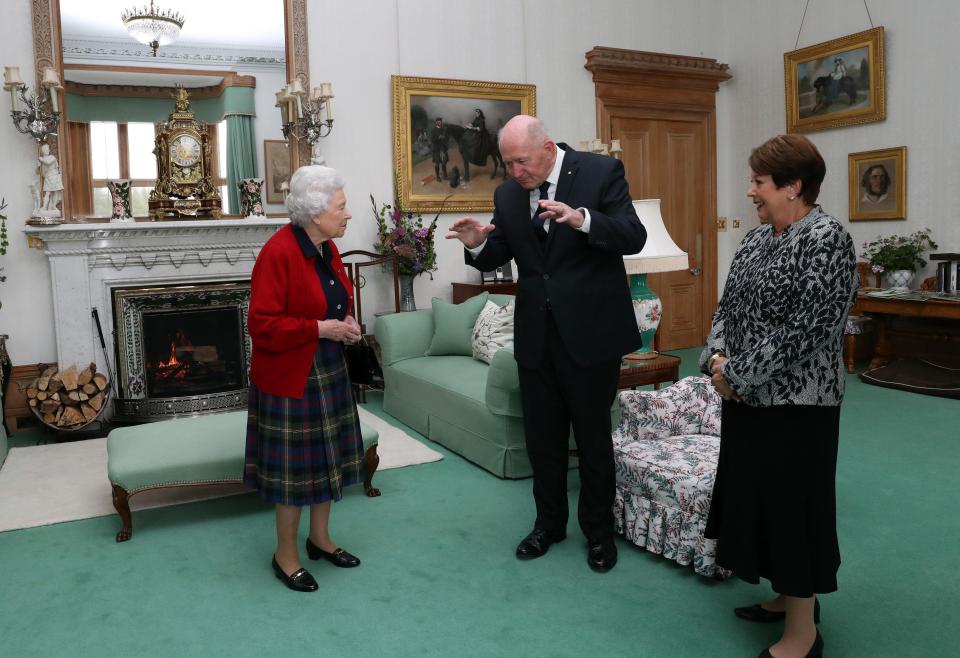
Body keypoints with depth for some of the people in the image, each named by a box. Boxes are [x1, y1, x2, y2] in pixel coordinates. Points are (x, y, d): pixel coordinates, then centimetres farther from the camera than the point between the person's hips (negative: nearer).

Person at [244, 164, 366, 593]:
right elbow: (263, 326, -23)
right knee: (295, 465, 3)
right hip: (290, 377, -8)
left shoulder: (327, 248, 5)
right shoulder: (278, 253, -21)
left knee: (327, 456, 17)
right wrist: (320, 329, -24)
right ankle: (286, 556, 22)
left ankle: (320, 538, 35)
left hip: (329, 371, 8)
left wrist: (346, 324, 0)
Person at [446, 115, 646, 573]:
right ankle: (549, 522, 34)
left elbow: (634, 238, -16)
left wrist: (581, 219, -33)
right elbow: (496, 258, 10)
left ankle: (599, 531, 27)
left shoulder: (602, 172, -8)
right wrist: (477, 244, -13)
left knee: (592, 434, 8)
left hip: (590, 331, -4)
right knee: (542, 434, 15)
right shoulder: (508, 194, 4)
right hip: (536, 334, 5)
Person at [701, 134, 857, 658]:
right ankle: (785, 596, 35)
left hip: (795, 403, -8)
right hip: (747, 398, 8)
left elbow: (802, 329, -21)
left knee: (792, 504, 1)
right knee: (757, 496, 16)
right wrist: (716, 357, -5)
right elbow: (728, 306, 13)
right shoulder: (756, 238, 10)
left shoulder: (827, 239, -15)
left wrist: (737, 374, -17)